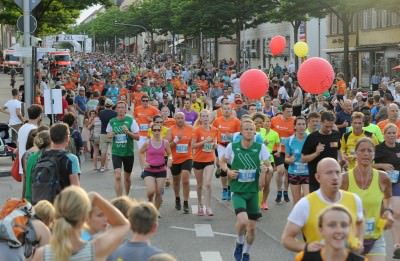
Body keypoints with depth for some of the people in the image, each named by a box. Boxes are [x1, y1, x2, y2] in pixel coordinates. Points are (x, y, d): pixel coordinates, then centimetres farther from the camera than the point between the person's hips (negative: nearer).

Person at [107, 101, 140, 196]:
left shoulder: (131, 121, -5)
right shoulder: (112, 121, 1)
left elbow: (137, 137, -5)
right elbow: (108, 134, 16)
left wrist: (128, 132, -21)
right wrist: (110, 135, -8)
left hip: (128, 153, 0)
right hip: (116, 153, 0)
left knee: (127, 177, 14)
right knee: (117, 176, -15)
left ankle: (127, 196, 37)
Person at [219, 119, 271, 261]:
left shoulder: (260, 148, -5)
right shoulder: (232, 147, -6)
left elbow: (268, 165, 4)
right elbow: (222, 161, 10)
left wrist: (264, 170, -19)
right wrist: (228, 170, -10)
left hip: (253, 192, 2)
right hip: (238, 191, -2)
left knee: (252, 227, 8)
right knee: (242, 220, -25)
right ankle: (239, 244, 7)